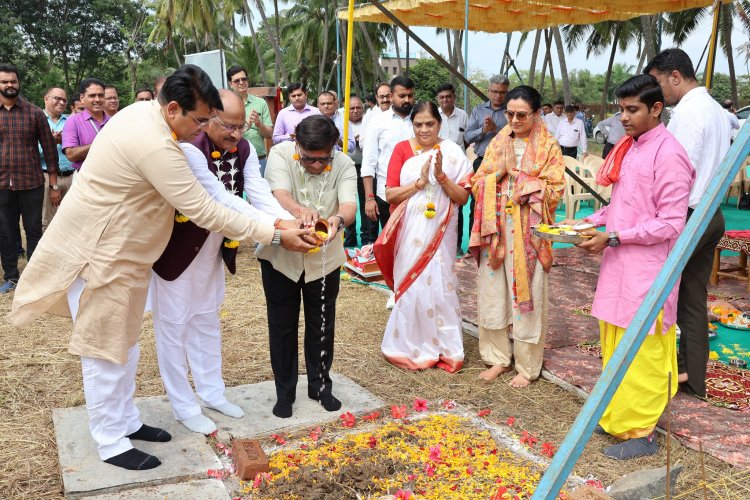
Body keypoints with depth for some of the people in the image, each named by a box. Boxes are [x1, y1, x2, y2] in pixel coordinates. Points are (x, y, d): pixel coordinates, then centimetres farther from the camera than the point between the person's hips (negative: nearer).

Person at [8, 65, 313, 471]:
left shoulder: (145, 112, 0)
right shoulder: (155, 147, -30)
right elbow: (205, 213, -29)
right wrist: (275, 235, -24)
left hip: (123, 248, 10)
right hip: (98, 252, -10)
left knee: (125, 342, 18)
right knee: (105, 349, 2)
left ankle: (127, 422, 32)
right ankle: (110, 442, 17)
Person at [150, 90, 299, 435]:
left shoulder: (244, 149, -8)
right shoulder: (189, 149, -29)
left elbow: (261, 194, -20)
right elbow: (222, 200, -36)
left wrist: (292, 222, -38)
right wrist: (278, 225, -42)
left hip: (213, 247, 7)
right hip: (177, 248, -7)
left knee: (207, 319, 19)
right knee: (174, 323, 5)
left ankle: (212, 392, 35)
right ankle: (184, 406, 19)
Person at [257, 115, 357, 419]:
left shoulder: (344, 165, -12)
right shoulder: (280, 155, -16)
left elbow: (349, 204, -28)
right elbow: (280, 195, -33)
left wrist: (339, 219, -53)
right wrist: (301, 212, -56)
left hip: (325, 257, 1)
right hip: (281, 255, -1)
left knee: (322, 325, 12)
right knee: (282, 326, 8)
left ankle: (320, 385, 32)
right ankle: (284, 391, 25)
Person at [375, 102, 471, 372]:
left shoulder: (452, 152, 0)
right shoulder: (402, 149, 1)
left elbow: (462, 197, -3)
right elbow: (390, 194, -5)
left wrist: (441, 176, -17)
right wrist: (420, 182, -16)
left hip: (440, 234, 0)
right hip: (410, 233, 0)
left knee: (440, 288, 2)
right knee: (411, 288, 5)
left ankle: (444, 348, 17)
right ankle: (412, 348, 20)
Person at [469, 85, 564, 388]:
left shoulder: (548, 147, -1)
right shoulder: (497, 143, 11)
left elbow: (554, 190, -9)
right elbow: (478, 183, 7)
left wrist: (517, 173, -11)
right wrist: (499, 169, -10)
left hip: (528, 232, -4)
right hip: (495, 228, 4)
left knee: (527, 295, 1)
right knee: (493, 293, 7)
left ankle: (528, 366, 14)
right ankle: (498, 357, 22)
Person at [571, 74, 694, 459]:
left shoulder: (668, 154, -14)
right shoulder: (627, 149, 11)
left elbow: (671, 224, -17)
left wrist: (613, 238, -19)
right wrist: (591, 222, 4)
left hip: (647, 271, -8)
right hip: (618, 266, 8)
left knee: (640, 352, 1)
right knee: (613, 346, 16)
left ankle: (641, 432, 13)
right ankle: (616, 416, 30)